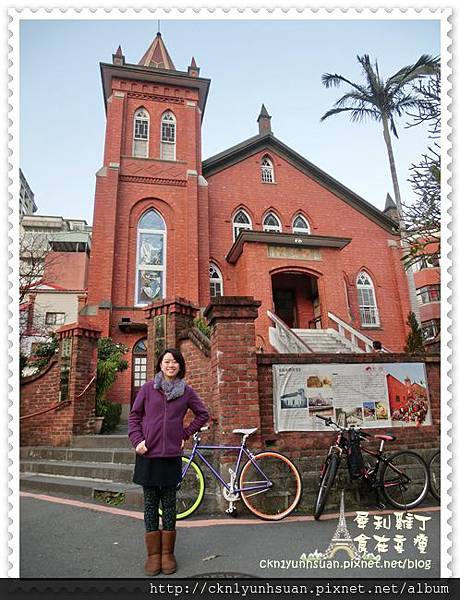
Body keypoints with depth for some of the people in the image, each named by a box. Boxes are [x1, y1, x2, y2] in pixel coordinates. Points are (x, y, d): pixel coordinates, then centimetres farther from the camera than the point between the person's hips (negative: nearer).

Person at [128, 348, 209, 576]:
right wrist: (137, 440, -7)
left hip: (171, 455, 1)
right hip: (148, 454, 0)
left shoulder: (187, 391, 3)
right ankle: (153, 554, 23)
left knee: (169, 504, 10)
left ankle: (167, 554, 25)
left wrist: (186, 434, 6)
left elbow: (203, 414, 12)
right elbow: (134, 416, 4)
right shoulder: (148, 388, 0)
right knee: (150, 503, 9)